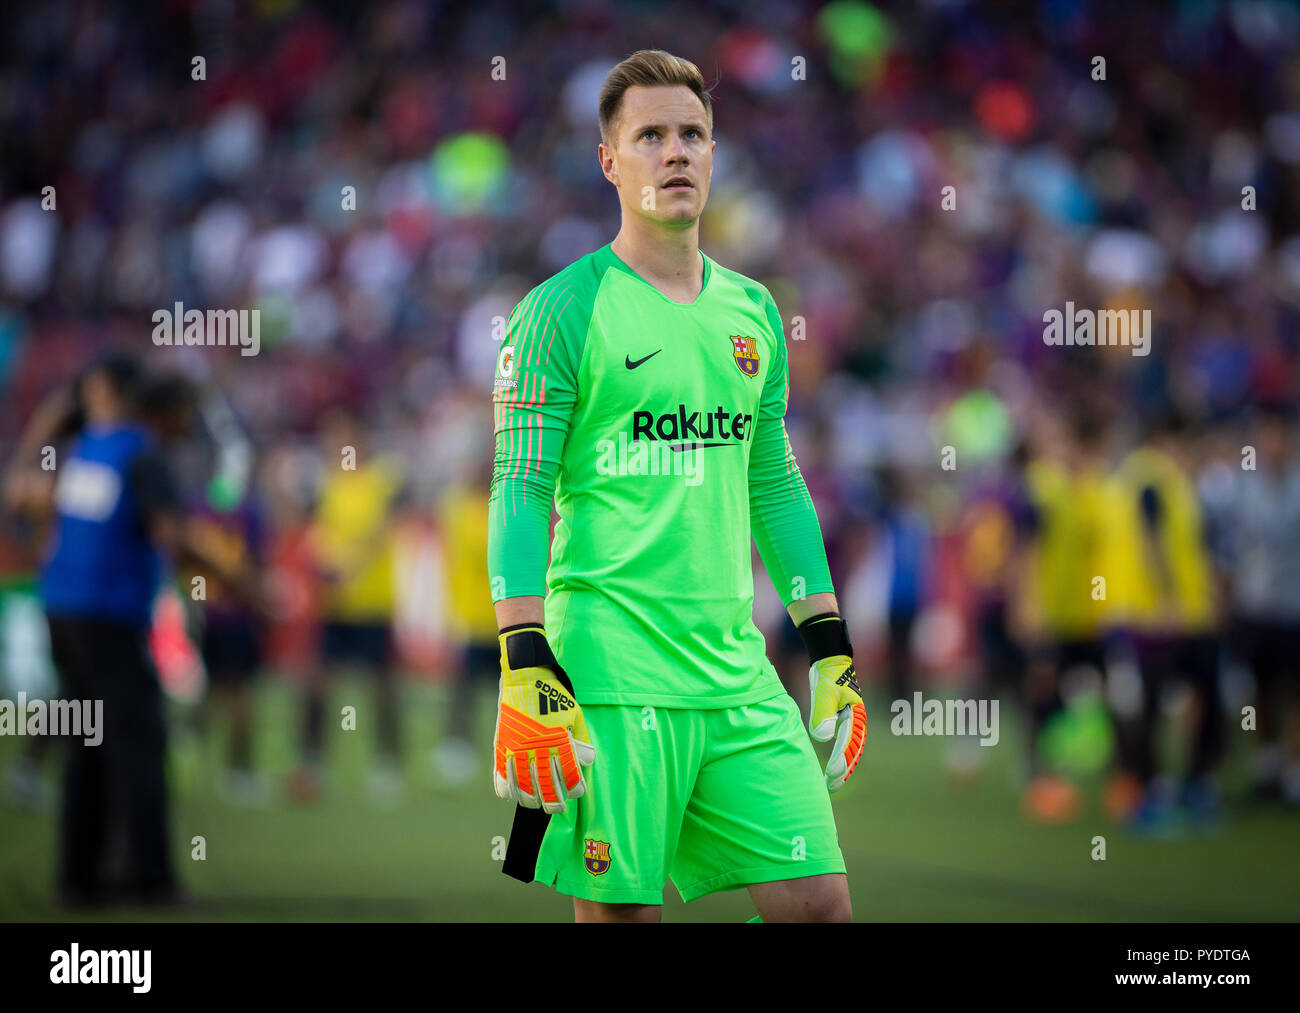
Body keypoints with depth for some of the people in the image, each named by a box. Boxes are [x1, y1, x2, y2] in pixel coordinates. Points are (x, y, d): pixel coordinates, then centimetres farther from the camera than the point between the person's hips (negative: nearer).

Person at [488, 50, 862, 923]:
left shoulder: (753, 313, 15)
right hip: (610, 673, -5)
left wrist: (831, 653, 16)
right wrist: (525, 673, -16)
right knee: (620, 911, -4)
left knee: (819, 902, -2)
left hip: (737, 670, 5)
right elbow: (518, 493, -7)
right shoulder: (565, 310, -3)